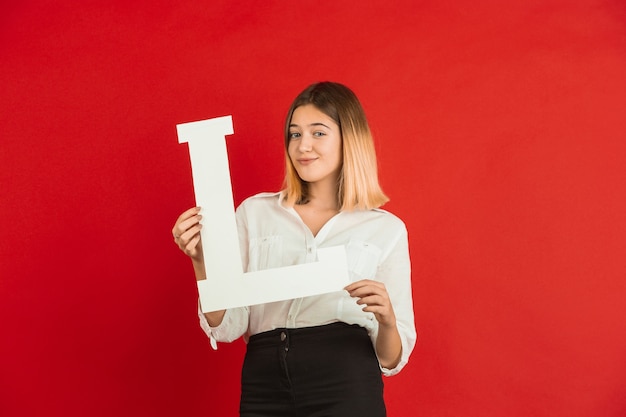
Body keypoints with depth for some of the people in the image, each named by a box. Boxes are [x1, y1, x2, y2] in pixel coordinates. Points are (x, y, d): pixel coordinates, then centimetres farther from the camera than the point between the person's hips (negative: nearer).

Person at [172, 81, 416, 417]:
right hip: (264, 389, 2)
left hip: (346, 389, -1)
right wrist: (201, 262, -11)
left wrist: (386, 319, -15)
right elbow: (226, 328, 4)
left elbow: (391, 359, 5)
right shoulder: (254, 212, 9)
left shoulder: (386, 228, 5)